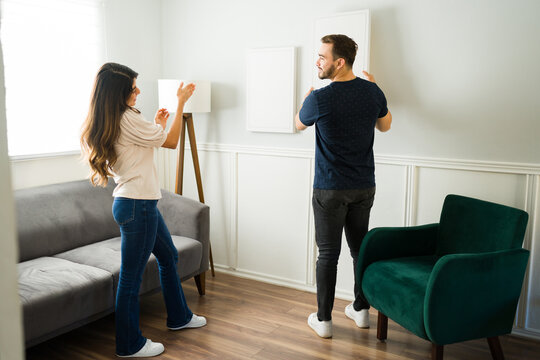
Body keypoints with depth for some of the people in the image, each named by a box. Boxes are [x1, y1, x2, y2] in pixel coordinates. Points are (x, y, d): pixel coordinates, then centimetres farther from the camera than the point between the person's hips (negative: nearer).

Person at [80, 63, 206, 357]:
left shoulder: (108, 123, 11)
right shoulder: (127, 118, -18)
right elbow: (171, 142, -10)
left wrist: (156, 125, 17)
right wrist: (181, 103, -3)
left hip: (142, 203, 11)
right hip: (137, 204, -11)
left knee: (168, 256, 23)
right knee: (131, 276, 1)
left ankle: (178, 316, 39)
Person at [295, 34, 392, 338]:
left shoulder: (320, 98, -16)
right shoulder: (372, 91, -2)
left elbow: (299, 123, 6)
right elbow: (385, 125, 16)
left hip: (330, 190, -4)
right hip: (365, 187, 5)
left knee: (328, 254, 5)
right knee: (361, 248, 17)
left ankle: (323, 320, 16)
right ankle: (361, 309, 31)